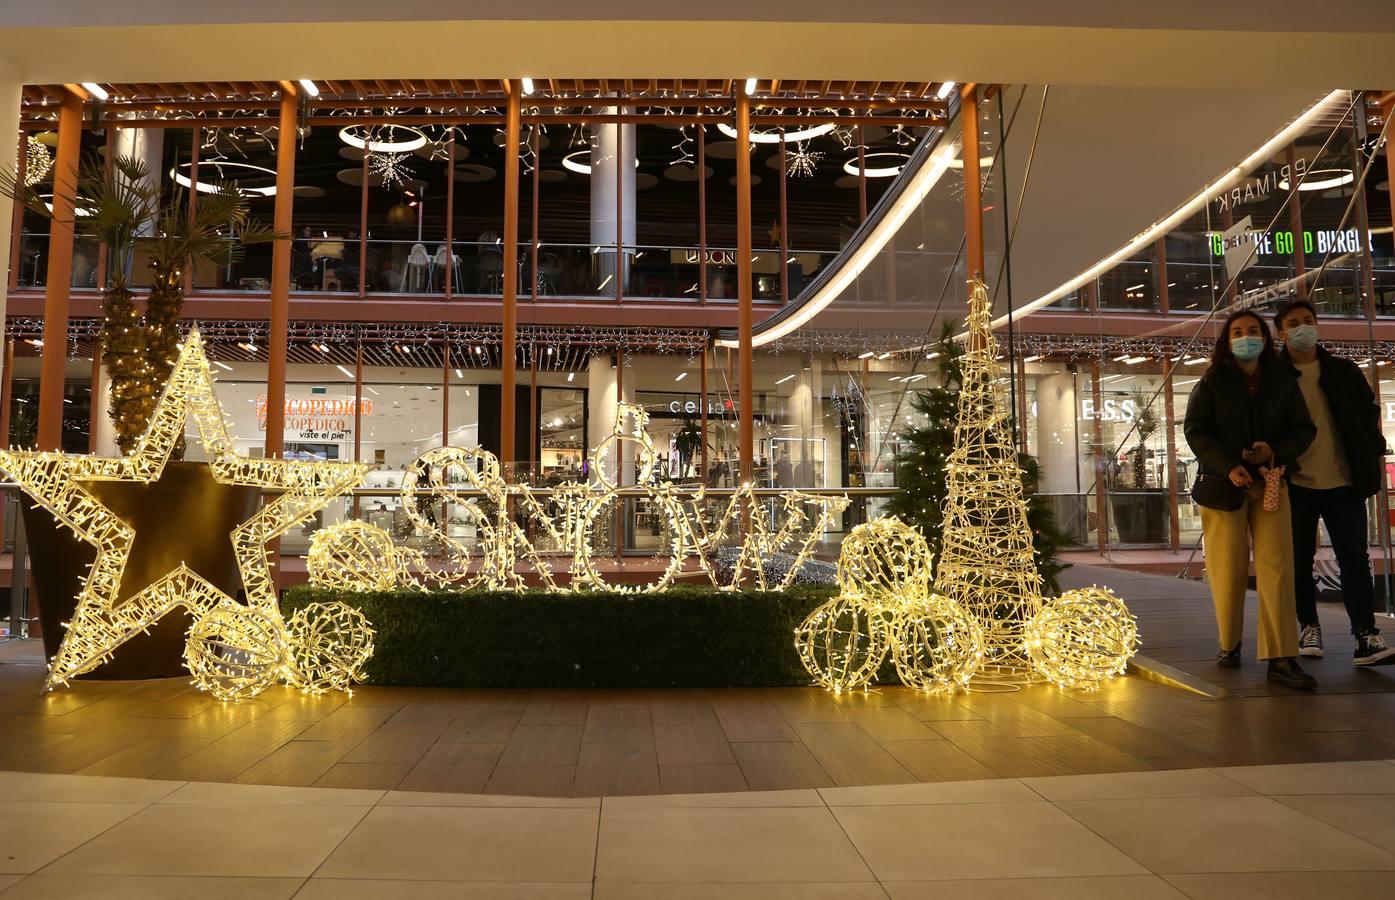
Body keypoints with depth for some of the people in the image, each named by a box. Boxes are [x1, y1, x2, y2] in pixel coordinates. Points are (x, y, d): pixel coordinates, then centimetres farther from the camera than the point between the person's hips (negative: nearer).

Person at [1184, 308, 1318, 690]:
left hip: (1270, 482, 2)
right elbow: (1195, 430, -5)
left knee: (1277, 569, -6)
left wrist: (1276, 450, -13)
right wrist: (1229, 467, -19)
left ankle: (1281, 658, -6)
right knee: (1229, 570, 2)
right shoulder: (1212, 382, 1)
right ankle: (1229, 645, 19)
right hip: (1223, 484, -2)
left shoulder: (1284, 382, 8)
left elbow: (1304, 428, 8)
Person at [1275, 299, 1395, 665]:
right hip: (1295, 484, -1)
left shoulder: (1344, 371, 8)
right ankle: (1309, 628, 20)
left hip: (1343, 482, 1)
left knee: (1354, 557, -2)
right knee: (1300, 561, 6)